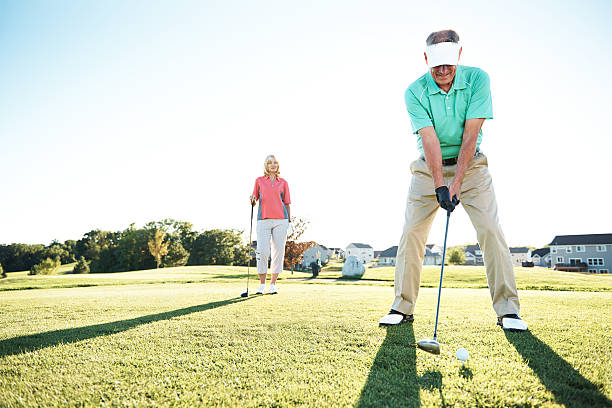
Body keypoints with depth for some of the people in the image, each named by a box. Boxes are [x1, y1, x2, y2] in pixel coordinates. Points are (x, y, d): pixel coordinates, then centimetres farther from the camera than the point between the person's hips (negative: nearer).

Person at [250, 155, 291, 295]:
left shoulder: (283, 182, 13)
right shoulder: (259, 181, 13)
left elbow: (287, 203, 13)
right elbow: (254, 201, 18)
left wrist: (289, 220, 6)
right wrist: (252, 199, -5)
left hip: (280, 220, 1)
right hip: (263, 220, -1)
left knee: (278, 251, -1)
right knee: (262, 252, -8)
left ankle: (273, 285, 9)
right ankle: (262, 285, 7)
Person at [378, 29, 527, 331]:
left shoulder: (477, 79, -10)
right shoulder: (415, 92, -10)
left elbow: (471, 133, -17)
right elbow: (429, 140, -19)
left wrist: (456, 182, -23)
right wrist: (439, 185, -27)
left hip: (470, 164, 0)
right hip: (428, 168, 1)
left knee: (490, 229, -13)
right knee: (412, 232, -6)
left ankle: (507, 309, -4)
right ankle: (403, 307, 5)